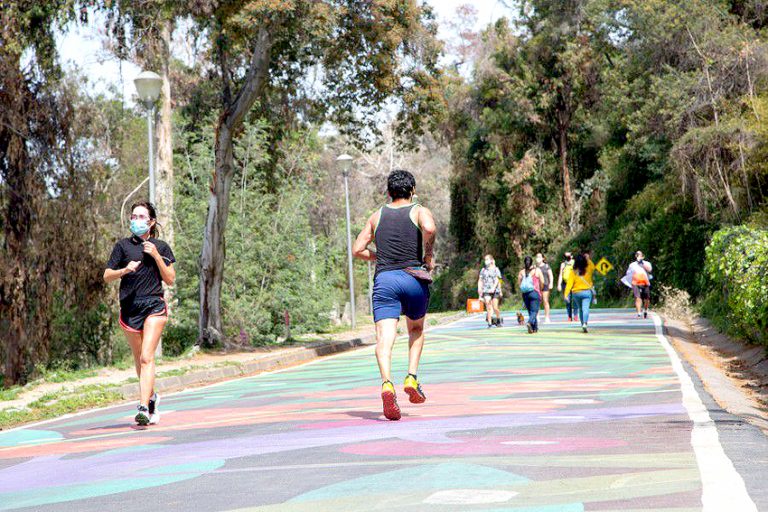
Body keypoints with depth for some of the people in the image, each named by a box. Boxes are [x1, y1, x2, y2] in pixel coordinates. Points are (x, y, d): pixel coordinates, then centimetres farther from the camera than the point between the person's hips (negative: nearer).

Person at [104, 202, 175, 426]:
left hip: (154, 306, -2)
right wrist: (125, 270, -15)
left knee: (146, 358, -15)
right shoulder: (123, 245, 7)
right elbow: (107, 276, 4)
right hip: (129, 307, 2)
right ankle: (151, 396, 37)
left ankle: (144, 408, -23)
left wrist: (156, 256, -7)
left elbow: (170, 280, 4)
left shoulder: (161, 247, 7)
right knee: (139, 360, 12)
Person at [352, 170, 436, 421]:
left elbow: (357, 249, 13)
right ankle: (412, 378, 8)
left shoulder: (377, 216, 16)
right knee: (416, 330, 24)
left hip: (384, 279, 1)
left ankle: (387, 384, -34)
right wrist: (428, 255, -2)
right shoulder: (419, 211, 7)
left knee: (384, 338, -10)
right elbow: (429, 228, -17)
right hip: (414, 277, -1)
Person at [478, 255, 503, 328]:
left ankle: (499, 319, 20)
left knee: (495, 308, -4)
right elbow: (480, 281, 12)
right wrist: (479, 289, -2)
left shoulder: (496, 269, 5)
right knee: (488, 308, -7)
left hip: (495, 291, -2)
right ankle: (489, 323, -4)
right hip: (486, 291, 2)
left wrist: (493, 288, -18)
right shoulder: (483, 270, 12)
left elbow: (497, 280, -3)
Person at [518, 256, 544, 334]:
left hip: (525, 294, 3)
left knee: (530, 311, 13)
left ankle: (535, 328, 18)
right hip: (535, 292, -3)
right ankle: (530, 322, -32)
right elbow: (542, 281, -2)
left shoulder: (522, 271, 3)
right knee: (534, 311, -6)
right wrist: (540, 289, 16)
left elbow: (519, 283, 3)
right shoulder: (537, 270, -2)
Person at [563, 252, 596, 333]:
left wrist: (566, 294, -12)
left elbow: (569, 283, -10)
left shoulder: (573, 272, -4)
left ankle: (583, 324, 27)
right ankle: (585, 323, -34)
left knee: (580, 309, 18)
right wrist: (588, 259, 27)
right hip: (587, 292, -1)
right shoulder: (589, 270, -3)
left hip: (576, 293, 1)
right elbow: (593, 266, 20)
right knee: (585, 308, -12)